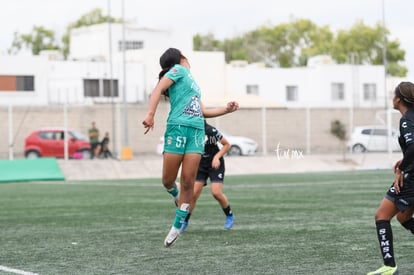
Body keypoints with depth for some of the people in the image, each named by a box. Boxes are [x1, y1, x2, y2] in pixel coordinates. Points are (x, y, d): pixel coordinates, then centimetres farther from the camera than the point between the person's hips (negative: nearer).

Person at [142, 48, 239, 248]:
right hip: (178, 128, -6)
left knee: (188, 182, -3)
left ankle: (177, 227, 6)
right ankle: (176, 195, 30)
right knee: (168, 181, -4)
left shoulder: (191, 81, 29)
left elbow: (203, 112, 31)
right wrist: (150, 114, -22)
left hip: (197, 132, 6)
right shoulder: (178, 70, 7)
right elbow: (157, 90, -8)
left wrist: (226, 109, 23)